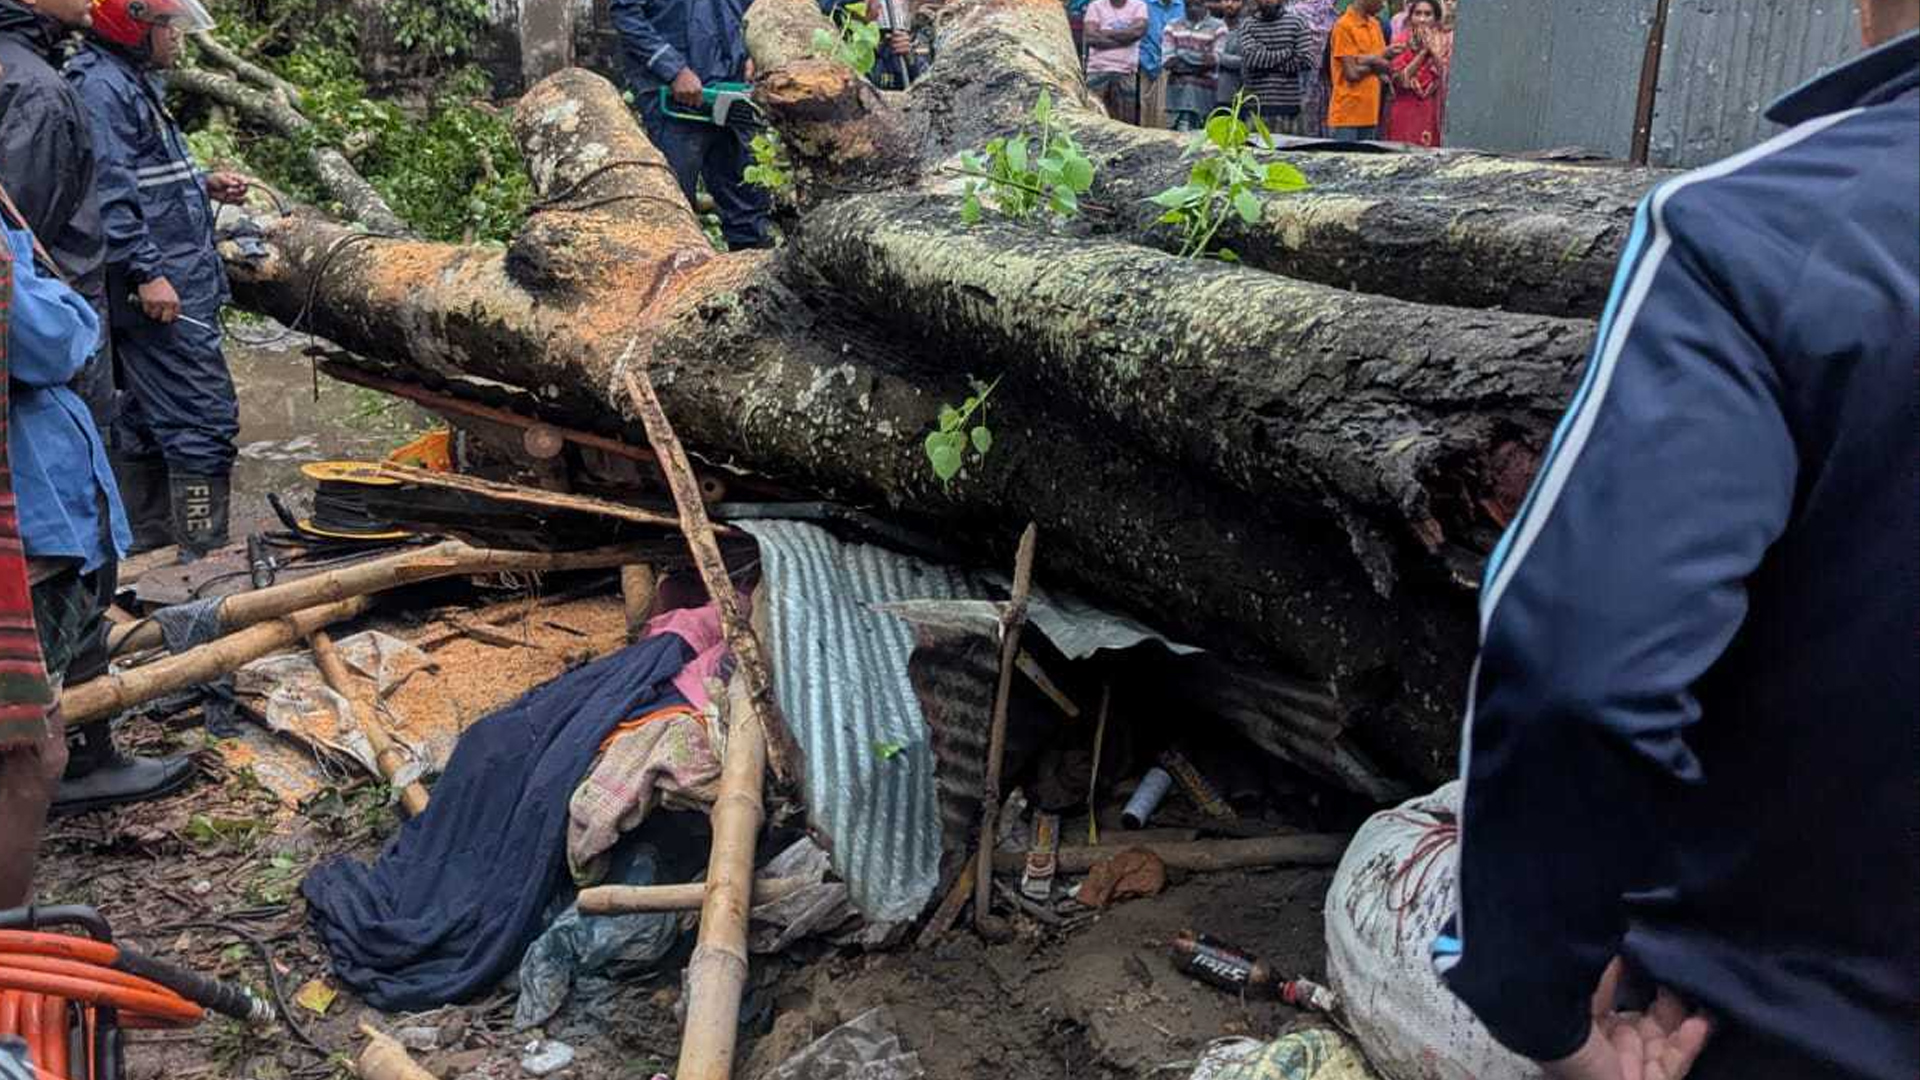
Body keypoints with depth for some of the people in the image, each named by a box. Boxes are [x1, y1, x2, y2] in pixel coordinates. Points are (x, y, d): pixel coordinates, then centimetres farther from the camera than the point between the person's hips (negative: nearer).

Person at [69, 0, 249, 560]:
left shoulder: (136, 82, 20)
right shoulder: (101, 87, -12)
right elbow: (108, 191, -21)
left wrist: (204, 185, 14)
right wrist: (147, 271, -24)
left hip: (169, 287, 11)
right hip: (162, 293, -11)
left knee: (147, 417, 16)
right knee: (204, 415, -11)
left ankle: (144, 541, 26)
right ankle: (205, 555, -10)